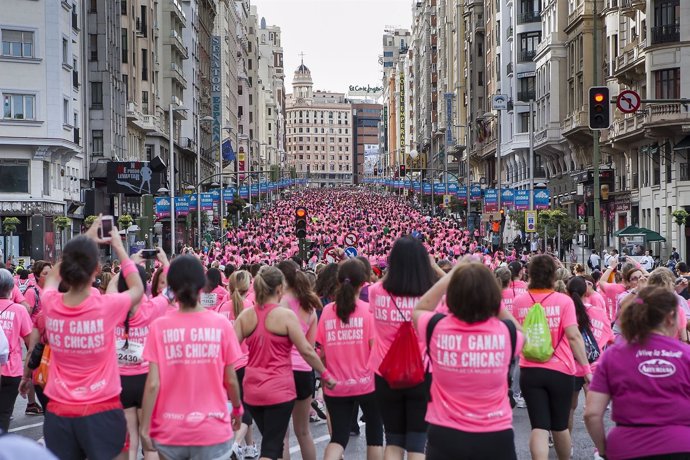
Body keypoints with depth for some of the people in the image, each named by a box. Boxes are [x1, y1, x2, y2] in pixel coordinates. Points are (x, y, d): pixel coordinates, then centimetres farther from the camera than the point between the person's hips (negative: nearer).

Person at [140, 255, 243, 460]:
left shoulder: (159, 327, -7)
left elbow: (153, 384, -10)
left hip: (170, 431, 1)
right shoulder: (221, 324, -6)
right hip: (212, 430, 0)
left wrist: (144, 427, -1)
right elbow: (231, 380, 0)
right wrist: (237, 408, 18)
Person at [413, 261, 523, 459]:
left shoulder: (437, 328, -11)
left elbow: (419, 310, 13)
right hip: (495, 437, 0)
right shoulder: (506, 332, -12)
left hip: (445, 436, 0)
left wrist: (452, 275, 10)